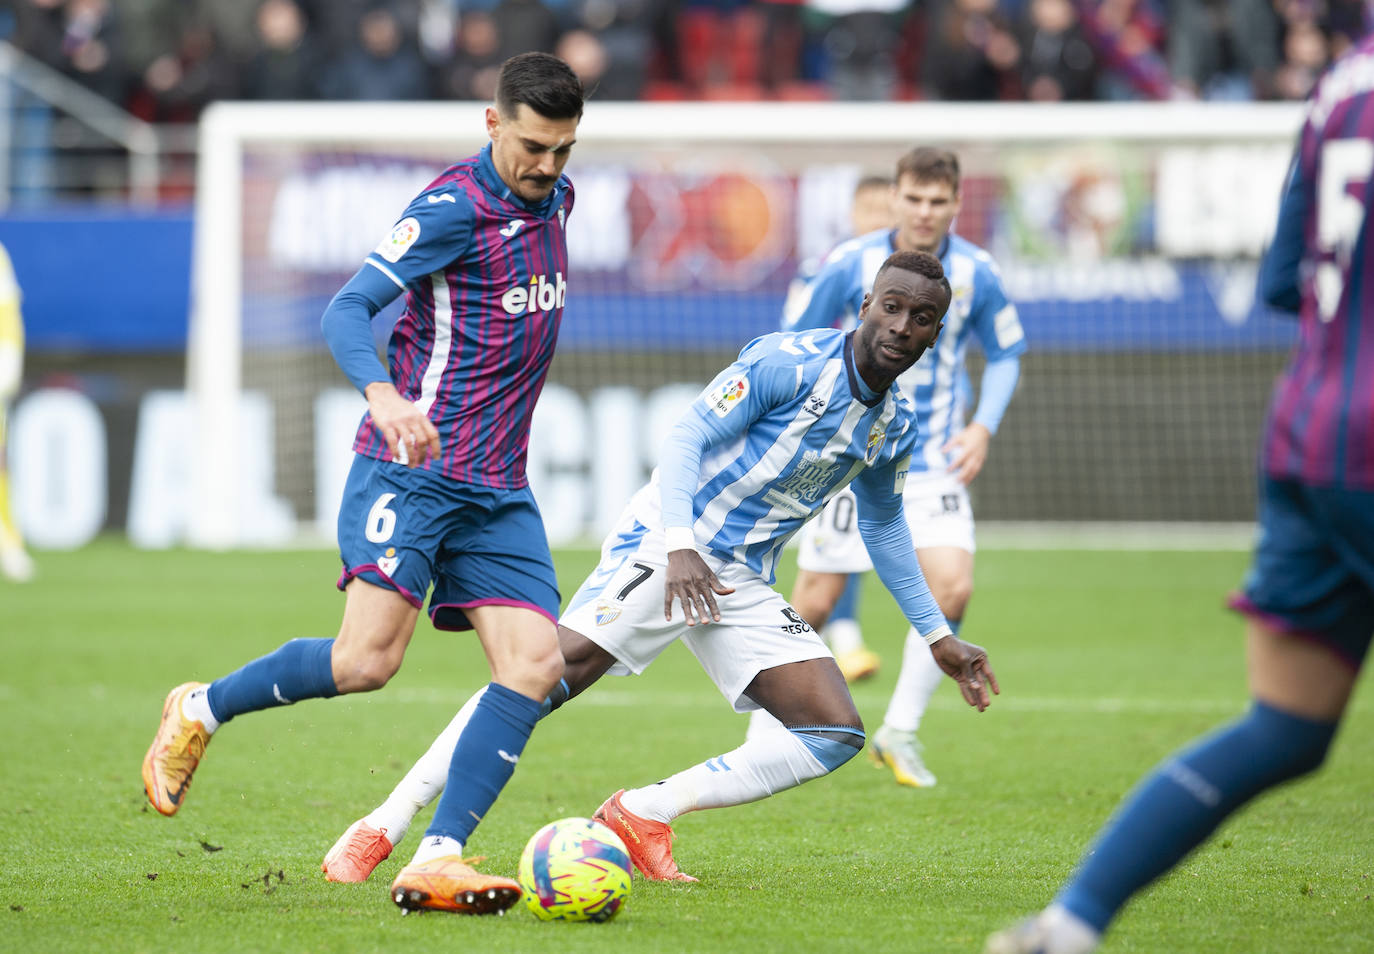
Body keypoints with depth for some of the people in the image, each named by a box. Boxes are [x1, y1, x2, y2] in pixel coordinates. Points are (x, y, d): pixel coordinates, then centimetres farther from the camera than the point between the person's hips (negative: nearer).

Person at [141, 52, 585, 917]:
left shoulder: (554, 197, 13)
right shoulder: (455, 207, -12)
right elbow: (349, 308, -22)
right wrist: (383, 395, -38)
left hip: (498, 490, 7)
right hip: (413, 471, -7)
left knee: (536, 664, -11)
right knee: (367, 660, -19)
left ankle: (436, 862, -14)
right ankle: (199, 712, 8)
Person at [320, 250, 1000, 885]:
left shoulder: (893, 429, 10)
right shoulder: (788, 364, -12)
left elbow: (882, 524, 27)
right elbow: (688, 436, -16)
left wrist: (937, 635, 28)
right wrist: (680, 546, -31)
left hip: (740, 584, 7)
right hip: (664, 549, -7)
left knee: (838, 734, -7)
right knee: (556, 669, -25)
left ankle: (645, 812, -7)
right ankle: (384, 825, -22)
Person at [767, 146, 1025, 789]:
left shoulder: (975, 274, -4)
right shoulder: (851, 265, -9)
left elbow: (1005, 355, 11)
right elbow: (795, 342, 2)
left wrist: (983, 426, -4)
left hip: (934, 465, 2)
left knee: (952, 588, -16)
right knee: (814, 604, -1)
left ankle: (899, 734, 1)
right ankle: (765, 734, 19)